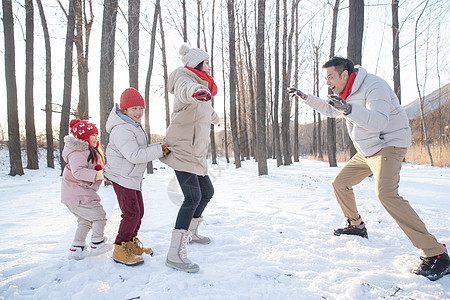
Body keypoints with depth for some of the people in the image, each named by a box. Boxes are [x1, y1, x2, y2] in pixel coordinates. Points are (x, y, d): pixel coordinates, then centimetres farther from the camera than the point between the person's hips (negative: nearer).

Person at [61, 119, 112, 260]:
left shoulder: (90, 151, 15)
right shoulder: (78, 152, -20)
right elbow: (77, 172, -32)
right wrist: (97, 175, -33)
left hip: (73, 194, 11)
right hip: (77, 194, -11)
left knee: (85, 220, 18)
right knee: (99, 215, -4)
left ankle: (76, 248, 23)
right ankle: (97, 245, 9)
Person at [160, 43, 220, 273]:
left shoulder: (201, 86, 20)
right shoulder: (185, 80, -11)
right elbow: (186, 89, -38)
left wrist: (214, 117, 59)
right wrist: (196, 92, -61)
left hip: (195, 153, 10)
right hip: (182, 150, -10)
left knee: (207, 191, 18)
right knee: (193, 197, -18)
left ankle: (191, 232, 37)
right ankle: (175, 254, -15)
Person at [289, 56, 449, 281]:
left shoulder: (374, 86, -21)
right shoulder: (345, 94, 8)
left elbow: (378, 121, -36)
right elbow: (330, 111, 29)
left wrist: (349, 109, -50)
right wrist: (305, 98, 22)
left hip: (389, 146, -9)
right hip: (366, 151, 10)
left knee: (386, 193, -29)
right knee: (340, 183, 13)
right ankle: (356, 226, 33)